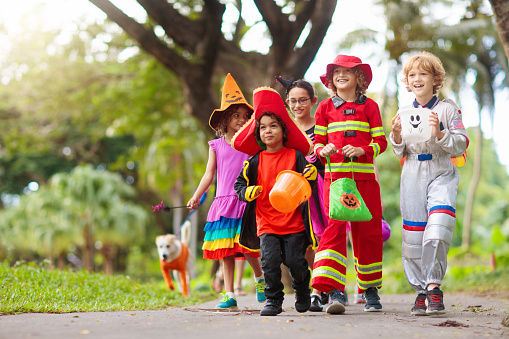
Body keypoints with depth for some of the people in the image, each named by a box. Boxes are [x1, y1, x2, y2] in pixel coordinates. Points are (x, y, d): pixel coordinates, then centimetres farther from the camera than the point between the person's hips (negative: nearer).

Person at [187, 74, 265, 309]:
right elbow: (209, 174, 11)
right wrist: (196, 197, 3)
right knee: (226, 250, 2)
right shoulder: (216, 146, 10)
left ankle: (260, 277, 13)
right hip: (223, 202, 2)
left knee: (246, 245, -14)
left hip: (247, 201, -2)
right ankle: (230, 295, 8)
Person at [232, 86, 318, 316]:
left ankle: (302, 292, 28)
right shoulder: (255, 161, 6)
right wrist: (247, 192, -9)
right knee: (270, 260, -10)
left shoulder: (295, 156, 1)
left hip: (293, 221, -1)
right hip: (266, 222, 1)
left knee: (296, 262, 0)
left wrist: (311, 175, -21)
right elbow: (239, 183, 12)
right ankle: (273, 299, 5)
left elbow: (306, 182, 1)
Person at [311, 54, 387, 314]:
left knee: (368, 231, 5)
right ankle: (335, 291, -19)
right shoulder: (325, 108, 12)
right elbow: (318, 141, 13)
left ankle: (370, 289, 19)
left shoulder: (369, 106, 10)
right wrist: (323, 150, -10)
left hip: (365, 176, 1)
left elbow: (381, 142, 6)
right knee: (334, 227, -14)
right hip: (335, 175, 0)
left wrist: (362, 150, -12)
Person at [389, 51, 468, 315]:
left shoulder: (448, 109, 3)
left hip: (442, 175, -3)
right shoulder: (403, 113, 11)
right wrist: (396, 135, -5)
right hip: (412, 177, 3)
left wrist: (440, 133, -16)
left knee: (437, 231, -20)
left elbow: (461, 145, 0)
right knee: (413, 236, 1)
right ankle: (421, 290, 13)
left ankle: (434, 286, -7)